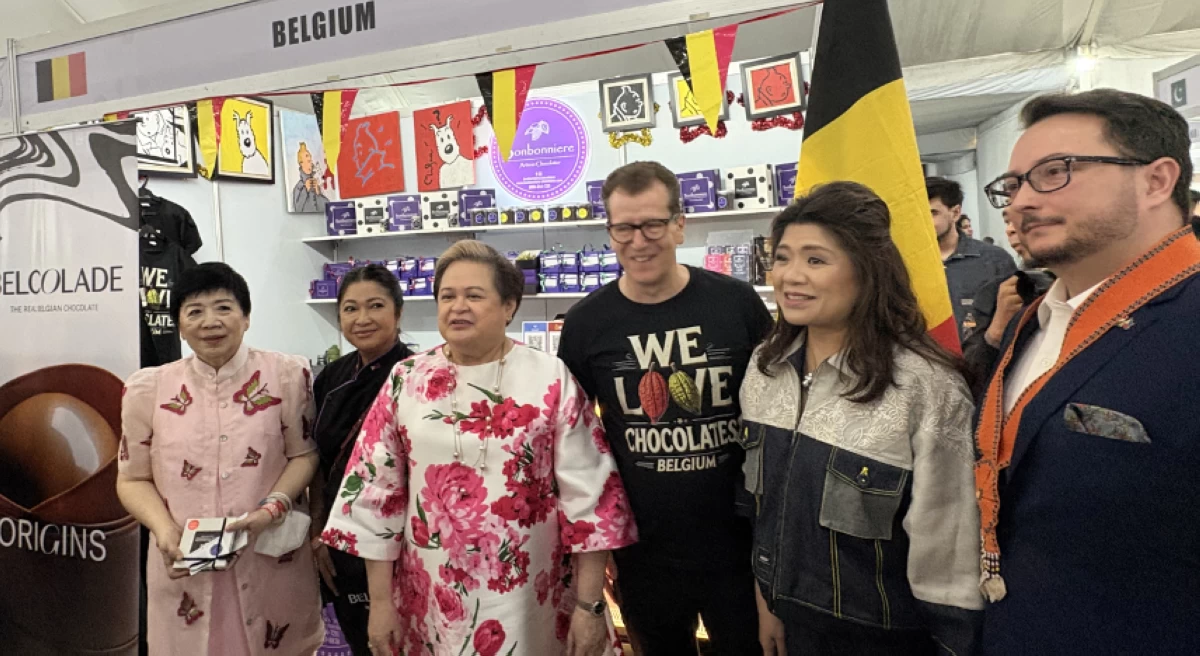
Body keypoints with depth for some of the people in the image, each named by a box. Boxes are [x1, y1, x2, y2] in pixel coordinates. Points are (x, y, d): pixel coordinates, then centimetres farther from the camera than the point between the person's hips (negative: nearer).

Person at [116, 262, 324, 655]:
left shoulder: (286, 375, -3)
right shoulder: (148, 389, 2)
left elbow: (304, 454, 0)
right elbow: (133, 478, 7)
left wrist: (272, 508, -15)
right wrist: (163, 527, -10)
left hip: (273, 562, -1)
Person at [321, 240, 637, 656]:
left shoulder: (552, 380, -8)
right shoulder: (406, 381, -2)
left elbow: (588, 494, -7)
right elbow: (376, 492, 2)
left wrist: (589, 605, -7)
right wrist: (380, 601, 3)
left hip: (531, 600, -2)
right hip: (431, 601, 2)